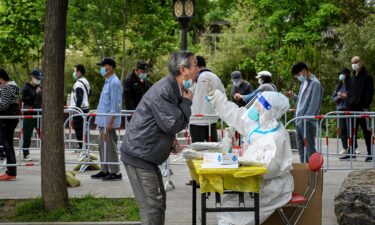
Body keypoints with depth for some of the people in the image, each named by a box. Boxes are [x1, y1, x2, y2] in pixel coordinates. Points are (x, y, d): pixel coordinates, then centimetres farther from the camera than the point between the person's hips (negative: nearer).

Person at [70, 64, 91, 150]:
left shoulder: (78, 83, -16)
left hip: (79, 108, -10)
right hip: (85, 107, 10)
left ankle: (81, 146, -7)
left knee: (78, 128, -7)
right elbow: (89, 93, 26)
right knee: (83, 128, 15)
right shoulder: (86, 81, 15)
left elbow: (79, 98, -23)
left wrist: (76, 108, -22)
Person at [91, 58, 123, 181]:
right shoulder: (108, 82, 15)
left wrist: (111, 121, -20)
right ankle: (104, 171, 21)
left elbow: (115, 104, -18)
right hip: (103, 120, 10)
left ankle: (115, 172, 0)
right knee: (102, 146, 13)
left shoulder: (114, 83, -15)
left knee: (110, 147, -5)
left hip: (108, 121, -10)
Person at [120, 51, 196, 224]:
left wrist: (171, 141, 7)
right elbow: (173, 124, -22)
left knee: (158, 203, 17)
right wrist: (187, 102, -9)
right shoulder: (163, 90, -20)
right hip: (138, 154, -10)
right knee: (152, 207, -10)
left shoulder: (175, 89, 12)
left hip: (146, 155, 10)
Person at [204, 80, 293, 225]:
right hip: (259, 181, 8)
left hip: (273, 187, -8)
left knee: (230, 208, -15)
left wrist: (242, 160, -28)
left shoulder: (277, 136, -23)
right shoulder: (256, 124, 3)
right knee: (227, 201, 0)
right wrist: (212, 92, 5)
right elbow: (232, 112, 8)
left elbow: (270, 165, -30)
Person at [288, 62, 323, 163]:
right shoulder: (303, 83, 17)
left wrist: (306, 119, -18)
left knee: (309, 148, -7)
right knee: (300, 147, 13)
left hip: (307, 122, -9)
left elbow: (314, 103, -15)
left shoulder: (315, 83, -10)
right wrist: (294, 96, 6)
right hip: (299, 120, 9)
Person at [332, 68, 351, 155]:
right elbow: (334, 98, 16)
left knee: (349, 129, -8)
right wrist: (338, 97, -3)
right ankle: (345, 148, 14)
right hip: (340, 109, 6)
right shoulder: (338, 86, 15)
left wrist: (345, 96, -15)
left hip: (349, 109, -6)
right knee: (342, 130, 7)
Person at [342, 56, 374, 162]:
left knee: (366, 131, -3)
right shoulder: (352, 79, 17)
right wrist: (350, 103, 11)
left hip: (362, 108, -7)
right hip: (353, 107, 7)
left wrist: (366, 105, -16)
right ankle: (351, 152, 11)